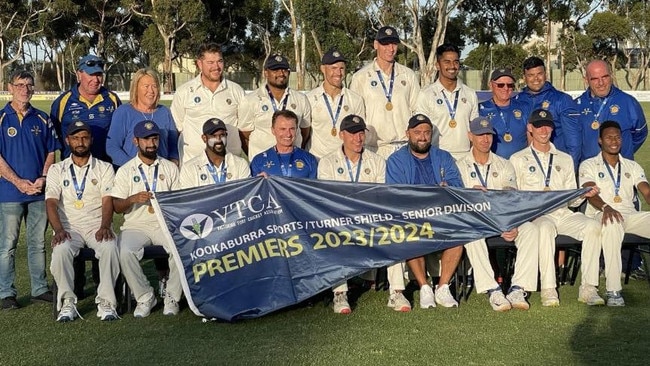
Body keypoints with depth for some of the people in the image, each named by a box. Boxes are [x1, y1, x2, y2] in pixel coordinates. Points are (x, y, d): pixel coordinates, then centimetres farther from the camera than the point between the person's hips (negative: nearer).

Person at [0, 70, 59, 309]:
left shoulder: (42, 119, 8)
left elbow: (51, 152, 10)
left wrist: (43, 178, -6)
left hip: (39, 192, 3)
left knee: (38, 243, 11)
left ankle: (40, 289, 20)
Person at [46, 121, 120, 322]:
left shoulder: (104, 168, 12)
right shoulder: (57, 170, 13)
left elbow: (108, 200, -1)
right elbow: (51, 202, 0)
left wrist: (104, 226, -20)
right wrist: (59, 230, -19)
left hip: (98, 227, 0)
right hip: (69, 227, 0)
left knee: (110, 247, -33)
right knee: (61, 249, -33)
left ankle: (106, 302, -24)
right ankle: (67, 303, -21)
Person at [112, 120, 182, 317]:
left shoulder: (170, 168, 15)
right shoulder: (125, 171, 10)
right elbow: (116, 207, 5)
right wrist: (133, 199, -15)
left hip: (166, 223, 1)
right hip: (136, 225, 0)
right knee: (124, 252, -32)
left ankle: (172, 296, -12)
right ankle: (145, 296, -12)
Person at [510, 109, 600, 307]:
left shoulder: (565, 159, 25)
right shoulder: (518, 159, 16)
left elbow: (572, 199, 21)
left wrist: (584, 194, -1)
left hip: (563, 214, 3)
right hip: (535, 215, -3)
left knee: (592, 225, -27)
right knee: (545, 228, -38)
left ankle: (587, 288, -27)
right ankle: (548, 290, -38)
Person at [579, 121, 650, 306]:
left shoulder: (632, 166, 24)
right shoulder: (589, 165, 12)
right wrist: (605, 207, -29)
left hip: (630, 215, 4)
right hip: (602, 215, -4)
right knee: (612, 223, -41)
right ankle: (613, 290, -41)